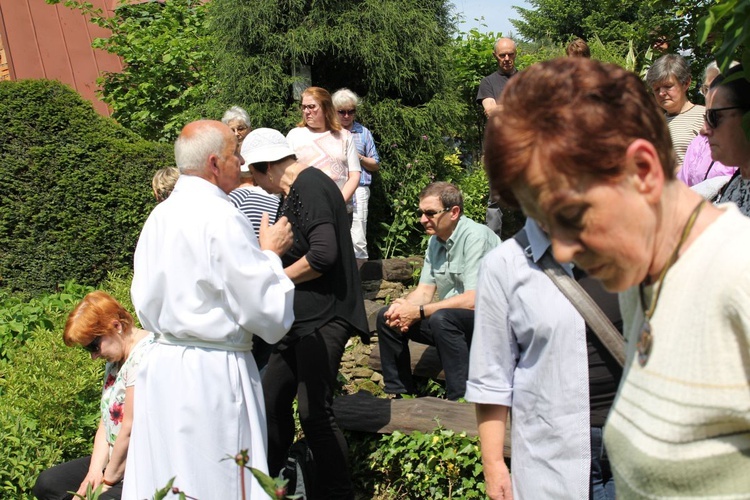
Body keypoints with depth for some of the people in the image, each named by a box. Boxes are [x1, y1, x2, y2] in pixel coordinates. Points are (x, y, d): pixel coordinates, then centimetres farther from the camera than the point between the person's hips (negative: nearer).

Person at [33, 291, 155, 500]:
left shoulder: (145, 355, -20)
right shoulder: (115, 359, 13)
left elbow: (131, 430, -21)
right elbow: (106, 422, 12)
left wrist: (108, 480, -9)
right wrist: (95, 471, 0)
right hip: (115, 462, 10)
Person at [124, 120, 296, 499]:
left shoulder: (160, 216, 6)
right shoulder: (222, 218, -17)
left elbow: (145, 304, 13)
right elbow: (265, 308, -14)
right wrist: (270, 252, 0)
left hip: (162, 364, 8)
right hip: (213, 371, -8)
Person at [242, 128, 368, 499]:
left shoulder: (309, 187, -13)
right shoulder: (298, 190, 19)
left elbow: (324, 253, -24)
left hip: (322, 319, -10)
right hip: (303, 319, 10)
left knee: (314, 412, -8)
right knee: (272, 399, 14)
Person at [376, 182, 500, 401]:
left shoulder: (476, 237, -19)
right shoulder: (435, 240, 8)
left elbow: (473, 300, -27)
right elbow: (425, 290, 8)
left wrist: (418, 312, -23)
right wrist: (402, 306, -15)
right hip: (449, 319, 9)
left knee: (441, 319, -36)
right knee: (386, 316, 1)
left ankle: (460, 400, -27)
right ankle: (400, 393, 11)